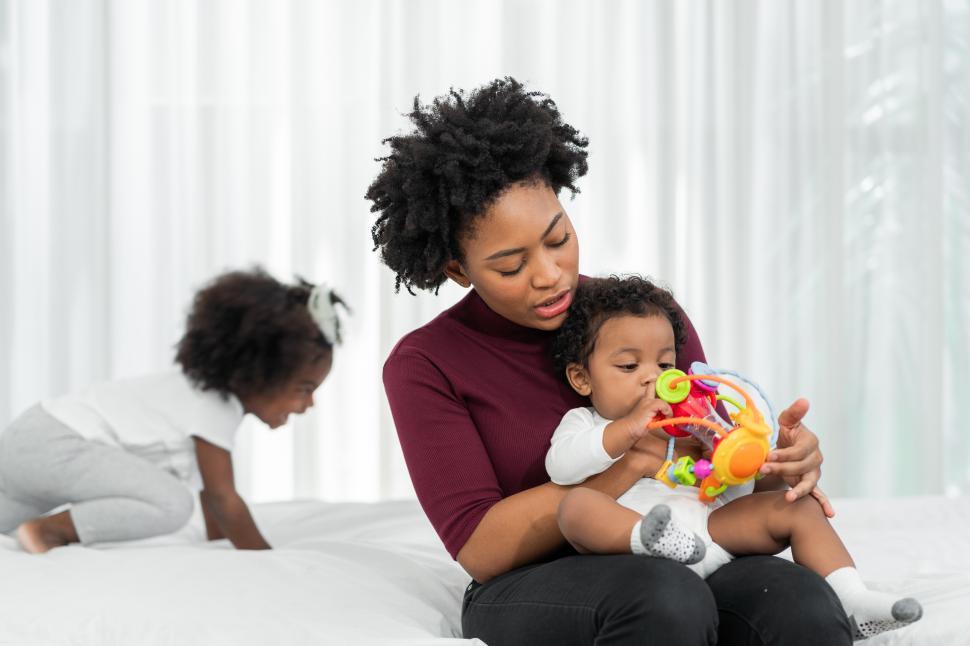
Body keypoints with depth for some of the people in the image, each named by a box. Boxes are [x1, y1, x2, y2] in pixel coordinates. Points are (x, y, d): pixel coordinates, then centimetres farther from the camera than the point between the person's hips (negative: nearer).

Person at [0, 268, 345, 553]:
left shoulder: (215, 387, 13)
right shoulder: (215, 408, -17)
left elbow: (211, 486, 21)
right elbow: (222, 496, -13)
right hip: (53, 446, -11)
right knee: (173, 504, -26)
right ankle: (48, 530, -20)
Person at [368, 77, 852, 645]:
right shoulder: (425, 365, -2)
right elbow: (480, 548, -12)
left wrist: (781, 465, -14)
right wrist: (635, 460, -22)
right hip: (528, 594, -2)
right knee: (665, 596, -37)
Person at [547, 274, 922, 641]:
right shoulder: (583, 422, 19)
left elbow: (735, 493, 25)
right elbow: (561, 467, -5)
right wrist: (629, 430, -11)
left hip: (708, 524, 5)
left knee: (798, 509, -7)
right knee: (576, 505, -33)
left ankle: (851, 600, -17)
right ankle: (650, 540, -59)